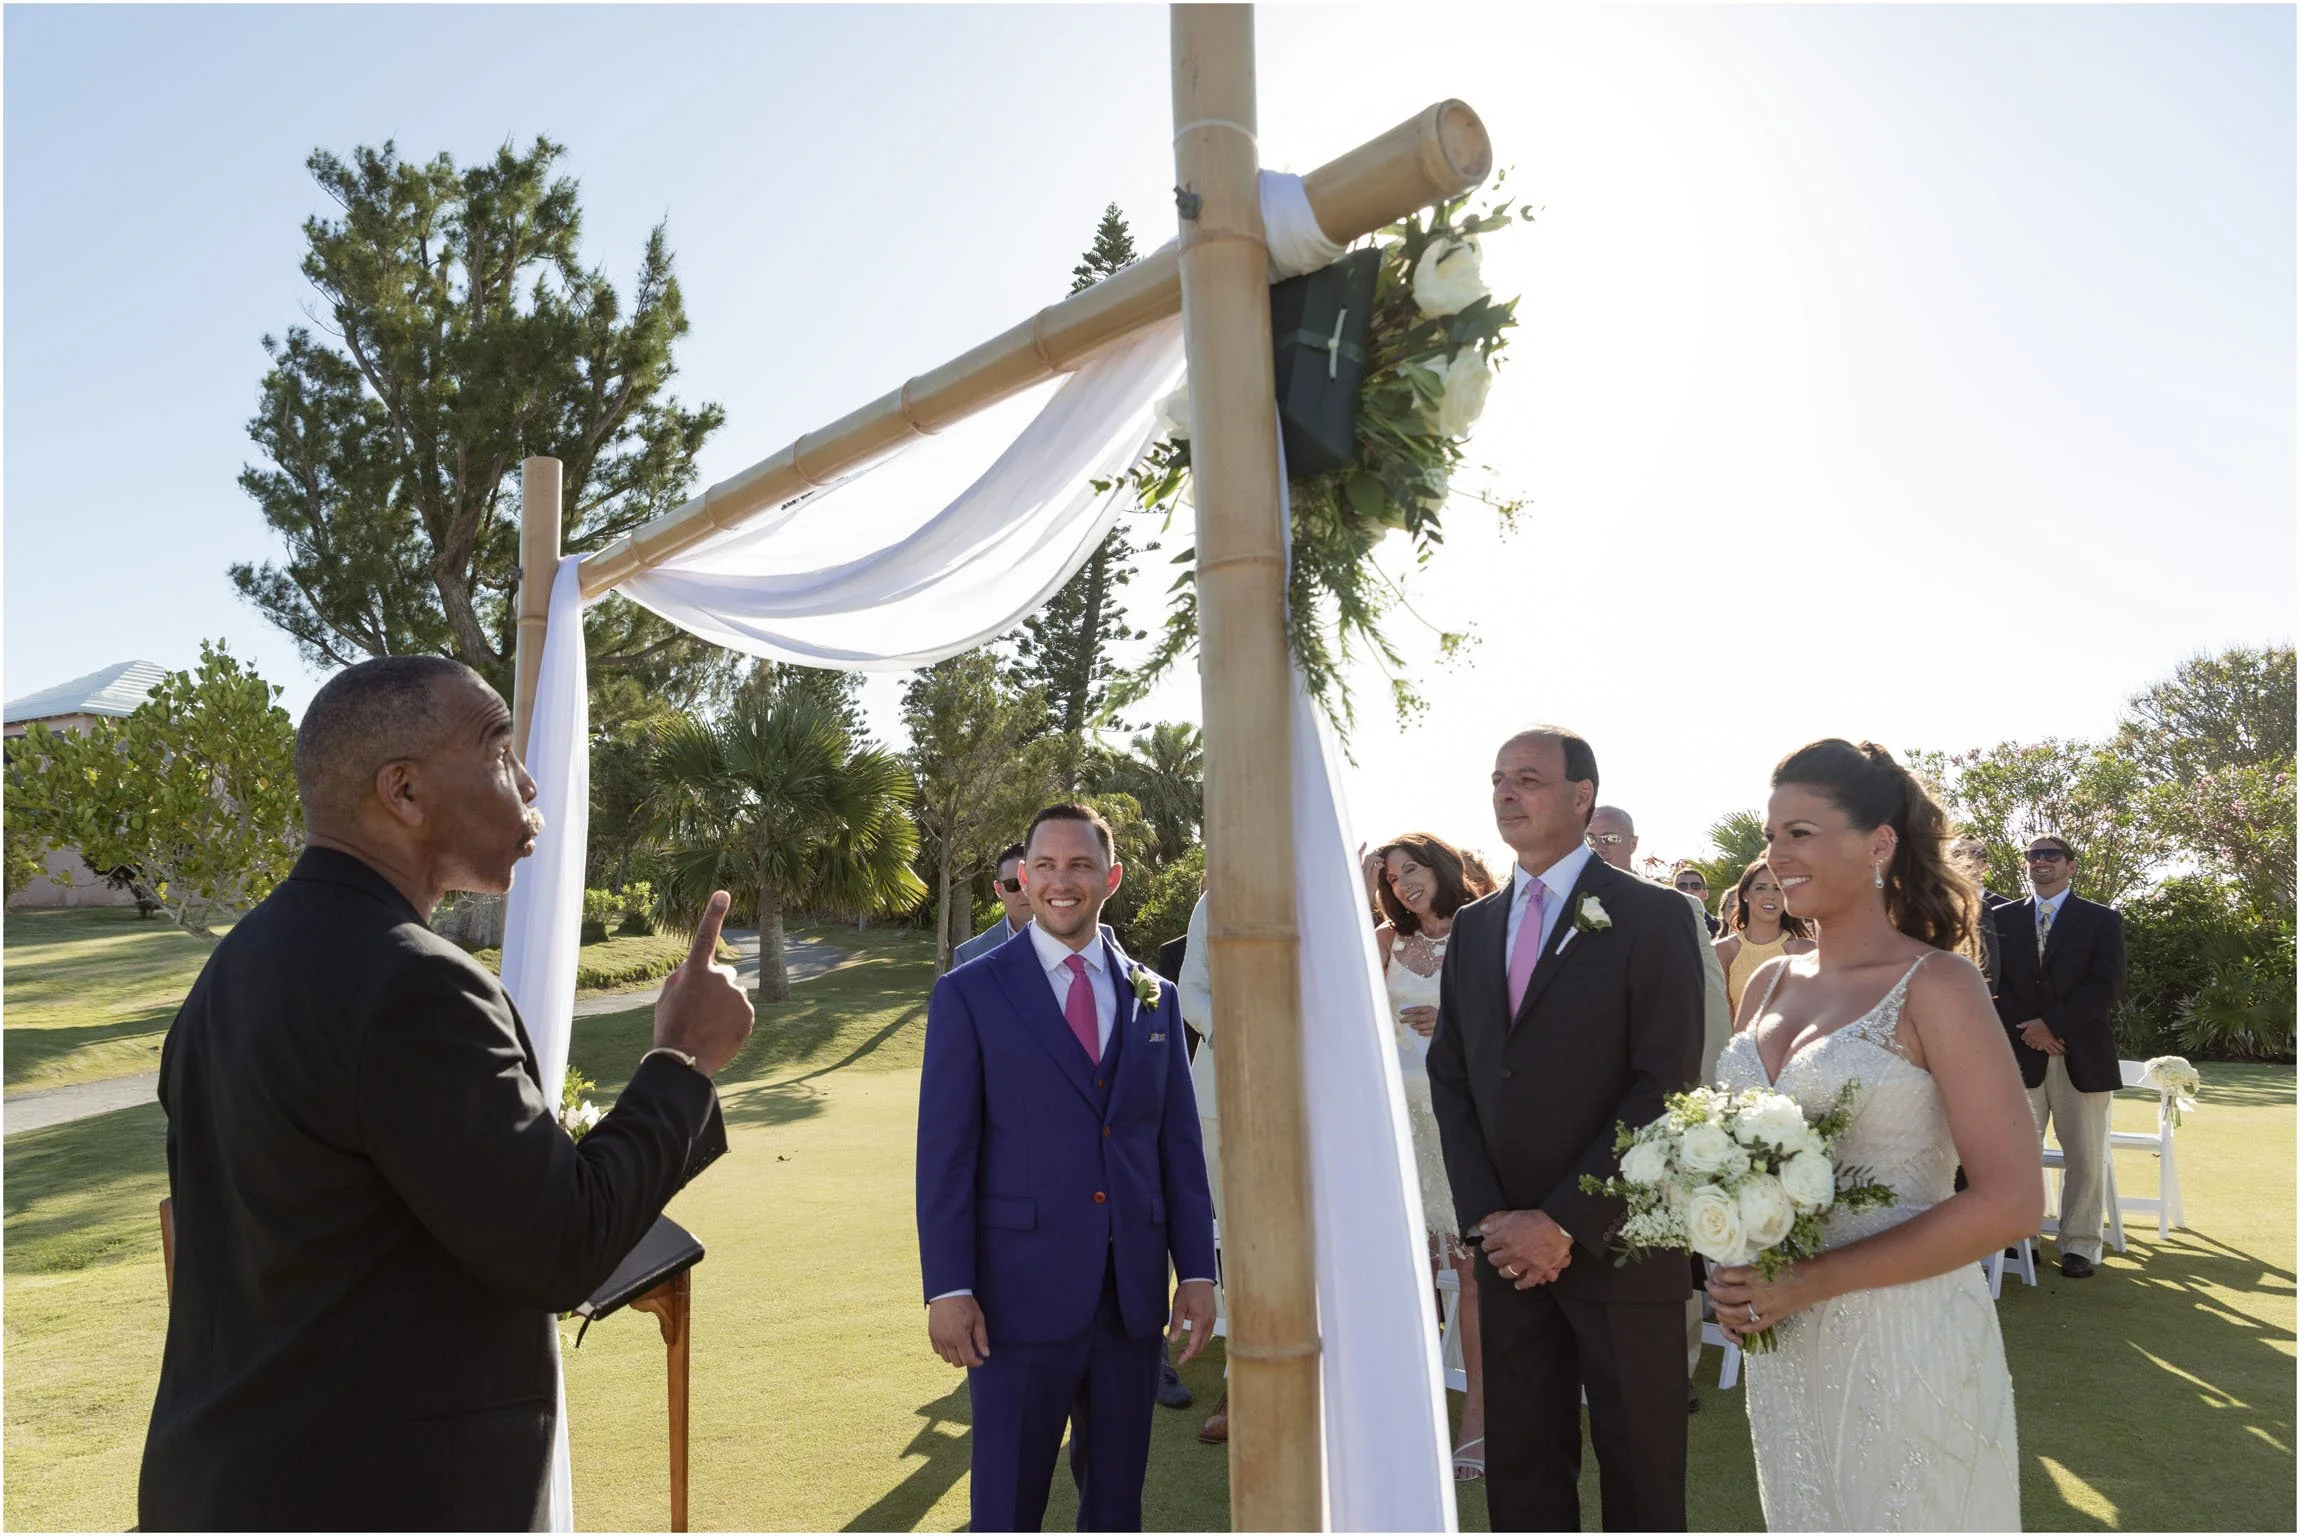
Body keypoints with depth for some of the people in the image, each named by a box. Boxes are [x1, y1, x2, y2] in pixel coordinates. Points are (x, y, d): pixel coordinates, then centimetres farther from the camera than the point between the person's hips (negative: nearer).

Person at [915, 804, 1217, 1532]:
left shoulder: (1153, 997, 8)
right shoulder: (969, 994, -3)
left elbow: (1179, 1143, 8)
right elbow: (945, 1150, -6)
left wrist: (1198, 1271, 5)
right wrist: (947, 1288, -10)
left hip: (1134, 1291, 4)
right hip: (1021, 1288, -3)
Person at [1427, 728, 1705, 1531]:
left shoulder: (1652, 916, -6)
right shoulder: (1472, 927, 10)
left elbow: (1666, 1083, -13)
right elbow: (1450, 1078, 9)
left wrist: (1563, 1221, -15)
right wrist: (1487, 1218, -4)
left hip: (1616, 1246, -4)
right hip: (1507, 1246, 5)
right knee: (1521, 1470, 13)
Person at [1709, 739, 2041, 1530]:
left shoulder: (1936, 984, -11)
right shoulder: (1768, 982, 6)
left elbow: (2011, 1201, -16)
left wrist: (1815, 1279, -19)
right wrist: (1735, 1271, -3)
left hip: (1904, 1340, -5)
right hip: (1781, 1342, 6)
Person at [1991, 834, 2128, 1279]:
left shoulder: (2102, 920, 5)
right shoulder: (2003, 918, 10)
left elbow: (2108, 985, -6)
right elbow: (1994, 981, 4)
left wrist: (2052, 1023, -12)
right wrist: (2028, 1030, -9)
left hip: (2081, 1055, -1)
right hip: (2020, 1054, 1)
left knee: (2085, 1156, 3)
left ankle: (2080, 1245, 13)